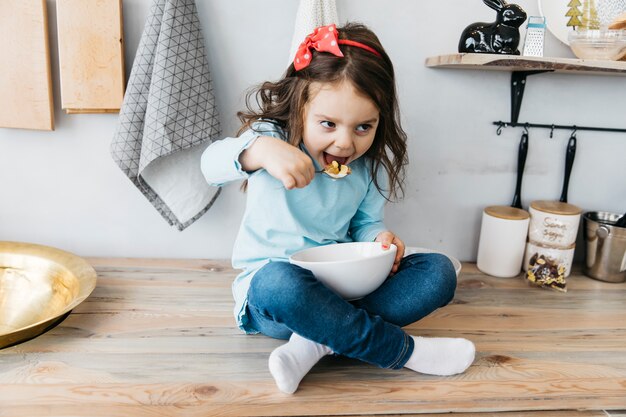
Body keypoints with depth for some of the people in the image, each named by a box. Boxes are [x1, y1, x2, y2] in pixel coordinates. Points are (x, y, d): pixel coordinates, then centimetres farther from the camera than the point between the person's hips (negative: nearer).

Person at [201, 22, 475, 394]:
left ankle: (316, 341, -26)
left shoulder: (371, 164, 0)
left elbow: (365, 223, 8)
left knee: (439, 272, -12)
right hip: (270, 280, -4)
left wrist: (380, 237, -16)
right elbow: (212, 164, -29)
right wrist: (260, 150, -50)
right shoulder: (275, 137, -12)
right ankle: (405, 350, -22)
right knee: (282, 283, -42)